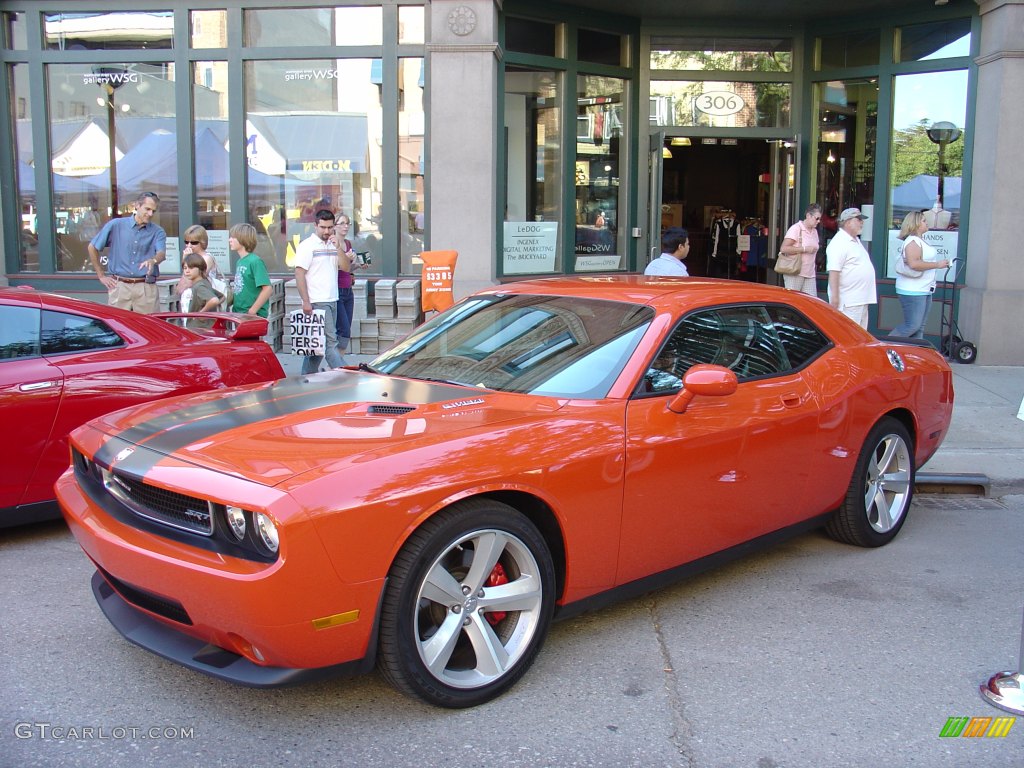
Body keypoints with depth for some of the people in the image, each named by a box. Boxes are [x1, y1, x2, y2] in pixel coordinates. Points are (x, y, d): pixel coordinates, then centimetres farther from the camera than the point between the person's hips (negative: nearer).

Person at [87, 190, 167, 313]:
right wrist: (101, 276, 11)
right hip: (119, 286, 0)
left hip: (146, 288, 0)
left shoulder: (157, 232, 7)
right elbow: (92, 247, 12)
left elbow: (161, 253, -11)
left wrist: (153, 261, -35)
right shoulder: (116, 225, 5)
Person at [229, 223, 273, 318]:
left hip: (254, 316, -9)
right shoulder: (240, 261, 11)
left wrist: (252, 310, -19)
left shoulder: (255, 261, -14)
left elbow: (268, 289, -20)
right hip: (239, 314, 9)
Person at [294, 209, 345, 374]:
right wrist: (306, 301, -16)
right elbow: (299, 274, -10)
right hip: (317, 302, -7)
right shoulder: (307, 246, -5)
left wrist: (338, 248, -6)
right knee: (330, 340, -10)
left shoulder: (333, 245, 15)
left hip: (332, 300, 7)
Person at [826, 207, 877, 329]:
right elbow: (834, 271, -22)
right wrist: (835, 296, -27)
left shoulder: (855, 240, 19)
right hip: (849, 301, -10)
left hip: (862, 299, 10)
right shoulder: (839, 243, -14)